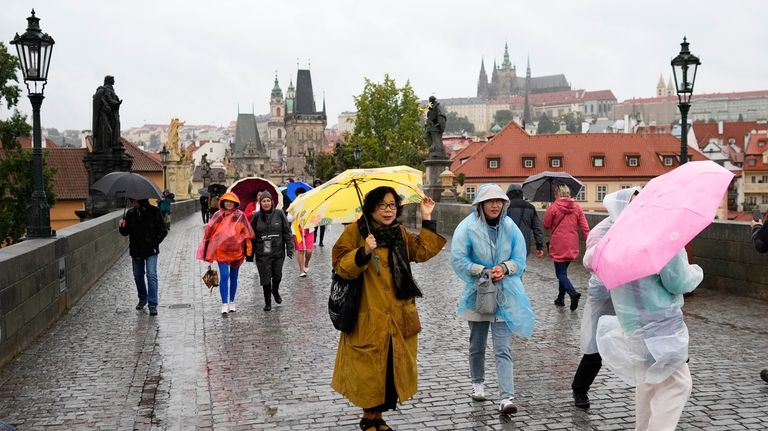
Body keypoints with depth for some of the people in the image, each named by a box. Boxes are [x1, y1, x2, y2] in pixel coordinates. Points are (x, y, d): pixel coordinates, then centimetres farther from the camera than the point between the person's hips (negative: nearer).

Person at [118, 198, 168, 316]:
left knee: (151, 275, -13)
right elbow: (126, 232, 9)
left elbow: (163, 231, -2)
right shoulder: (130, 213, 2)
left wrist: (155, 243, -12)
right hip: (136, 251, 4)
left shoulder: (154, 212, -7)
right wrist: (122, 227, -12)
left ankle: (153, 304, -12)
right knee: (138, 276, 15)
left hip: (151, 250, -4)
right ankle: (142, 298, 35)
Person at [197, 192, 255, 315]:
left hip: (236, 250, 1)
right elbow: (209, 231, 6)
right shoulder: (218, 215, 1)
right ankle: (224, 304, -10)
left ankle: (231, 302, 25)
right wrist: (208, 251, 5)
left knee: (234, 277, 12)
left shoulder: (240, 216, 1)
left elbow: (247, 233, 4)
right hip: (221, 250, -1)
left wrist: (248, 249, 1)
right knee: (224, 276, -11)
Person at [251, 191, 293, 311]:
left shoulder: (279, 214, -3)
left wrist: (289, 248, -4)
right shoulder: (256, 216, -2)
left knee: (277, 276, 12)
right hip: (262, 253, -1)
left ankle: (275, 291, 44)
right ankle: (267, 302, 18)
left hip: (278, 251, 1)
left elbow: (287, 232, 0)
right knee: (265, 278, 2)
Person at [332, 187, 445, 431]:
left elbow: (423, 251, 7)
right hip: (369, 317, -6)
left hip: (398, 317, 6)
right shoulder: (354, 232, -6)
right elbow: (341, 267, -13)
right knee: (369, 369, -1)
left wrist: (427, 219, 3)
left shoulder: (400, 233, 14)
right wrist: (364, 252, -29)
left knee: (393, 368, 10)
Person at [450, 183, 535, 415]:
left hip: (504, 295, 0)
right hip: (477, 294, 0)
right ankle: (478, 383, 40)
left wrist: (504, 268, -17)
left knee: (503, 349, -7)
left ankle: (507, 397, -11)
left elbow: (520, 259, 2)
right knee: (477, 345, 17)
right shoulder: (468, 227, -10)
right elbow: (458, 260, -12)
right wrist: (484, 272, -18)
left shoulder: (510, 227, -2)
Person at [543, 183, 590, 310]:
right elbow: (584, 227, 1)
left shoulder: (553, 207, -10)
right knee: (563, 271, 19)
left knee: (561, 274, -2)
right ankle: (561, 298, 23)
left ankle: (573, 293, -24)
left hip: (558, 247, -5)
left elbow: (546, 226, -4)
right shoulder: (577, 207, 3)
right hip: (572, 247, 5)